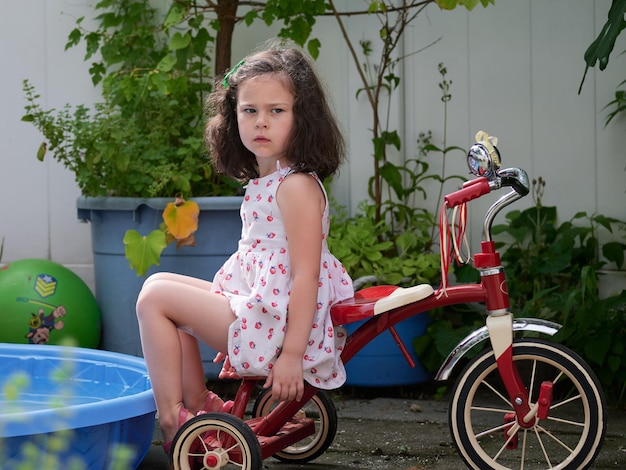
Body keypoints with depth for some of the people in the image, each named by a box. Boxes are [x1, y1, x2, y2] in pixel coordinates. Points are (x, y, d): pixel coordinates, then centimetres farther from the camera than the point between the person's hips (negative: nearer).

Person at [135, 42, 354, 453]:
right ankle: (199, 403, 18)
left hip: (275, 326, -10)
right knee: (163, 284, 21)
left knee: (156, 296, -8)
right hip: (254, 304, 10)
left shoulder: (296, 187, -18)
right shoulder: (265, 182, 12)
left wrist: (292, 355, -24)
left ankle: (171, 416, -3)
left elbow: (305, 276, -22)